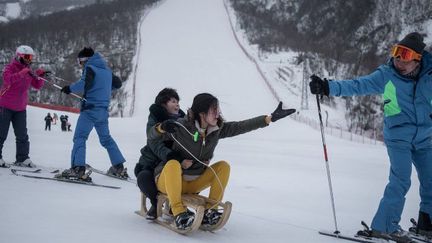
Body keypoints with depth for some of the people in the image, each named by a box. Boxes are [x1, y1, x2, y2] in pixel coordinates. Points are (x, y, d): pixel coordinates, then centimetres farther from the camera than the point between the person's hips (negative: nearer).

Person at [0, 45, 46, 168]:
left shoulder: (29, 71, 8)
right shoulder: (10, 67, -11)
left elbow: (37, 86, 9)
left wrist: (39, 76, -9)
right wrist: (23, 73, -39)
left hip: (20, 108, 6)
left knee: (22, 135, 6)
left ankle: (22, 158, 12)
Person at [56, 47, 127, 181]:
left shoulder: (90, 68, -6)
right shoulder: (107, 69, 16)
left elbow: (84, 83, -23)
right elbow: (118, 83, 26)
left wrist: (70, 88, -11)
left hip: (90, 108, -8)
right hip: (104, 110, 8)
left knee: (80, 137, -9)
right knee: (106, 138, 19)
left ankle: (77, 169, -22)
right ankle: (119, 168, 20)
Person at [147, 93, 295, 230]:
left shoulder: (217, 129, -5)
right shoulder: (181, 127, -19)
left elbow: (241, 126, -9)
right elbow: (151, 136, -12)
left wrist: (271, 118, -14)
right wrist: (162, 127, -34)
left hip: (193, 183, 5)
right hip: (168, 180, -5)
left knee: (223, 166, -8)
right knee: (173, 164, -36)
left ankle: (209, 212, -11)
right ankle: (179, 213, -38)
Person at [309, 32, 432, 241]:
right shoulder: (386, 75, -9)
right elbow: (357, 86, -12)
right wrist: (328, 87, -23)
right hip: (398, 137, -4)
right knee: (400, 180, -17)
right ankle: (384, 226, -11)